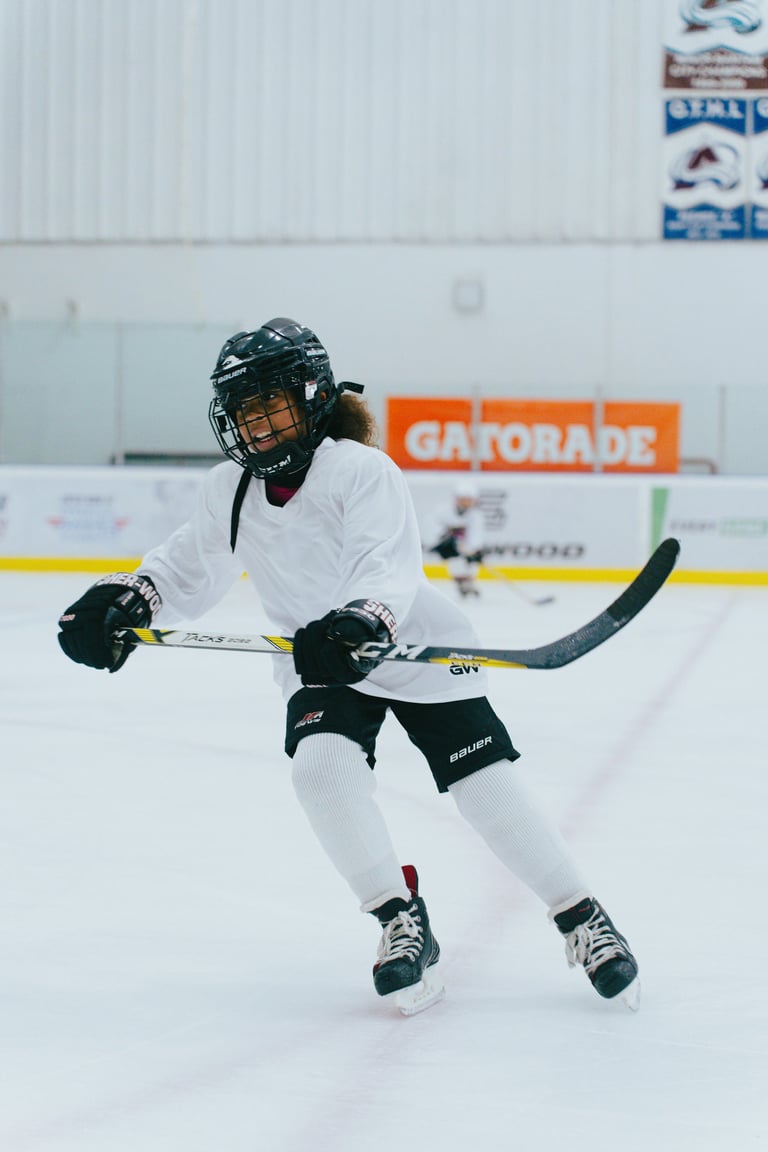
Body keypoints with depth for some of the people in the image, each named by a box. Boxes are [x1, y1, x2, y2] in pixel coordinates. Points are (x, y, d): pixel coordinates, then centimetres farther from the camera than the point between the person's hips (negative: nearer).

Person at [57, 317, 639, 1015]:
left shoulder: (362, 472, -22)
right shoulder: (229, 491, -2)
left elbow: (390, 568, -36)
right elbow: (191, 571, 9)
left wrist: (364, 619, -57)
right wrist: (129, 597, -12)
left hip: (415, 649, -4)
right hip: (320, 667, 5)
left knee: (490, 792, -10)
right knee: (321, 764, -24)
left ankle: (582, 919, 6)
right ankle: (403, 923, -14)